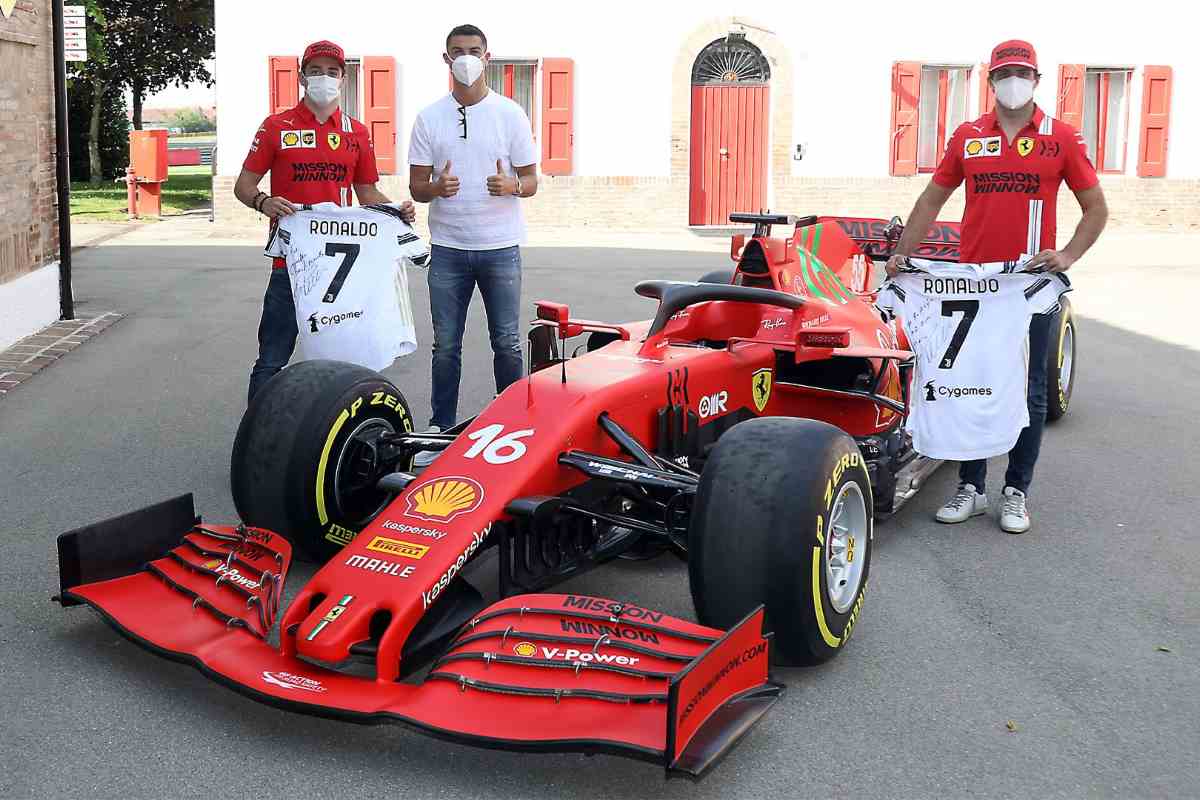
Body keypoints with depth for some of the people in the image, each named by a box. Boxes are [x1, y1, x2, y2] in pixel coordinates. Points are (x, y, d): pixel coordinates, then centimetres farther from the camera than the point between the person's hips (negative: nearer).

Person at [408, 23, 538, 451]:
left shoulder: (511, 114, 3)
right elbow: (416, 187, 6)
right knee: (445, 346, 5)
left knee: (507, 343, 3)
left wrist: (511, 185, -19)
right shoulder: (429, 118, 6)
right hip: (447, 248, 1)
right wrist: (436, 188, -18)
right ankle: (441, 425, 16)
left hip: (500, 247, -1)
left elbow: (531, 181, 4)